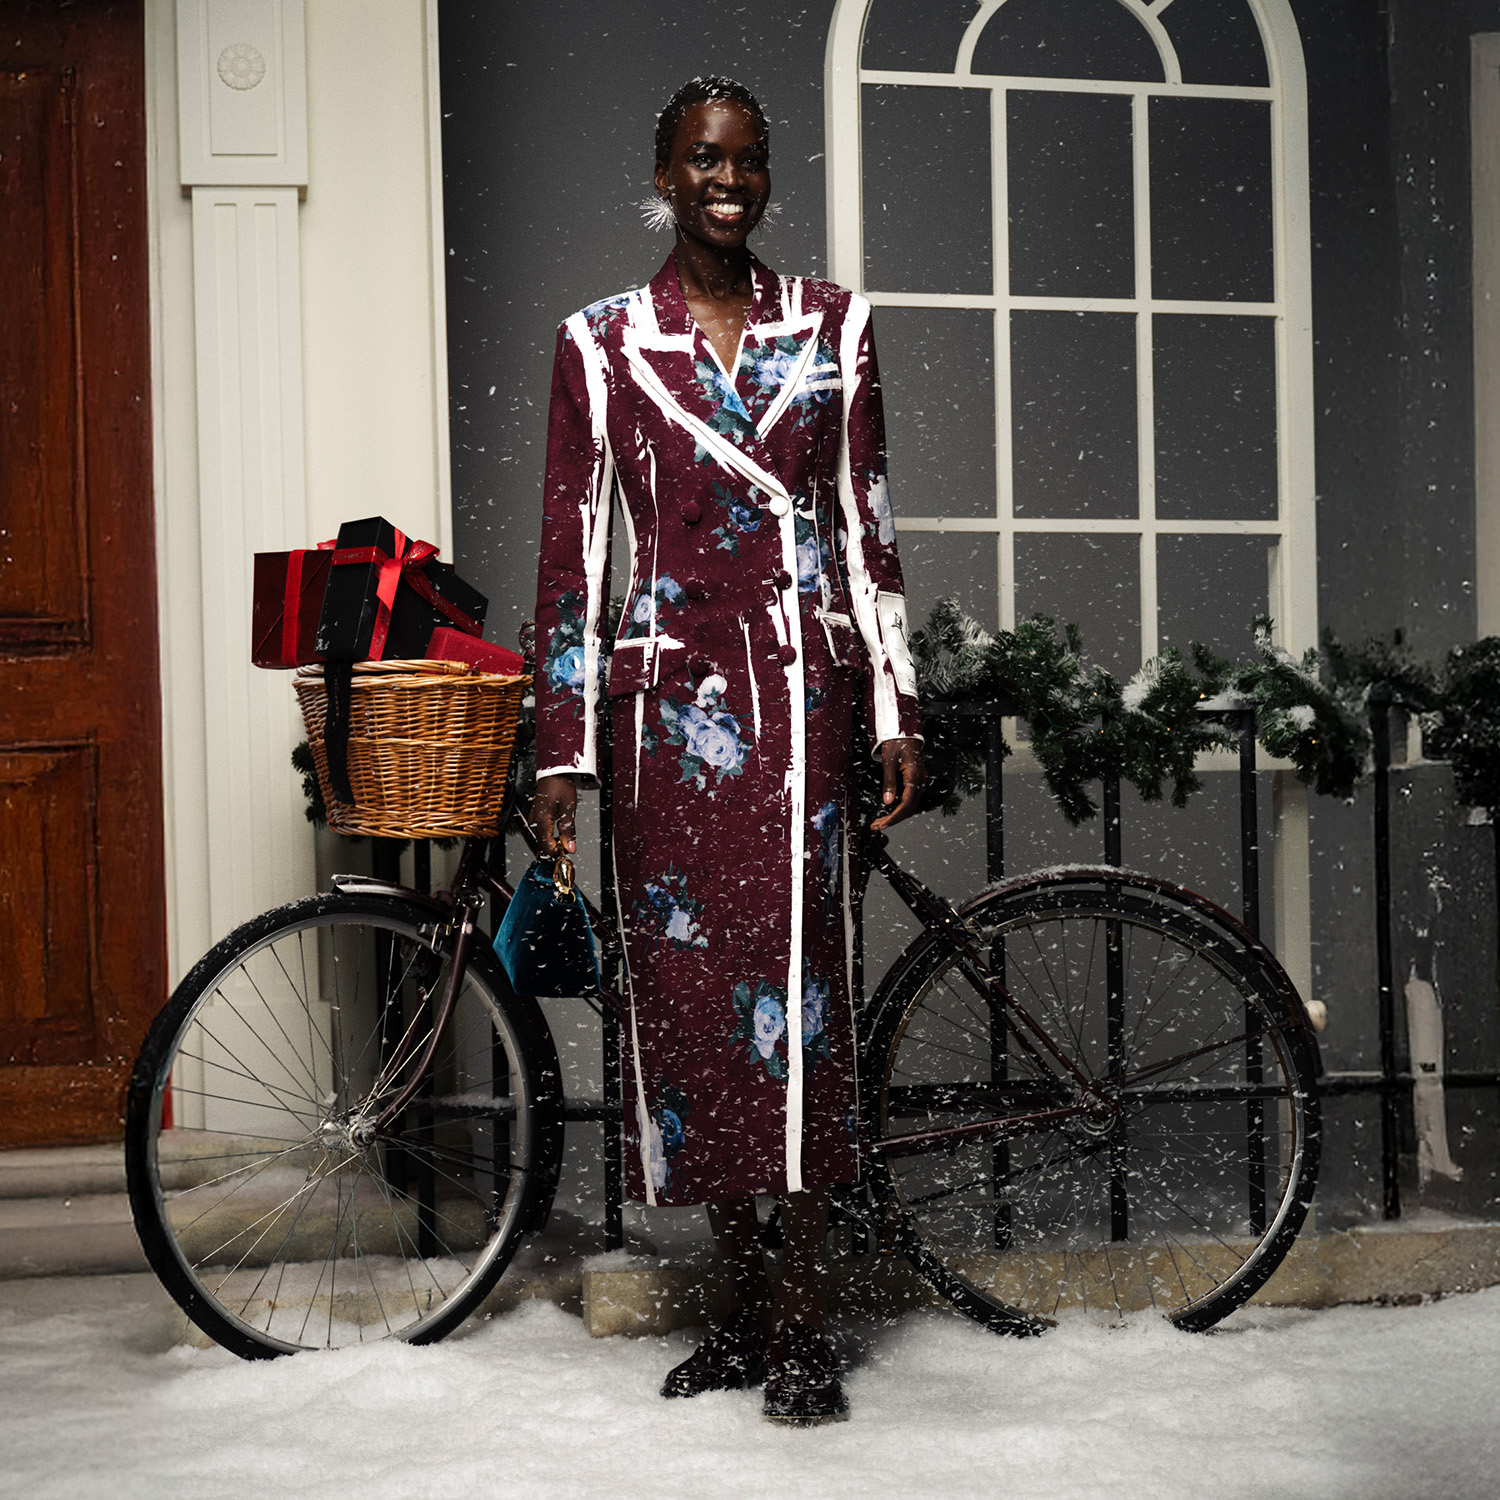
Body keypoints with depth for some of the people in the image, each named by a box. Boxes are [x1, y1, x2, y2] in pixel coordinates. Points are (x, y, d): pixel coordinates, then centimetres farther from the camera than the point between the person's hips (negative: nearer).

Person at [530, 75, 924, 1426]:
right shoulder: (603, 342, 6)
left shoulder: (830, 325, 9)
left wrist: (897, 711, 3)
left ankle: (805, 1324, 3)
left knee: (794, 980, -4)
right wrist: (562, 747, -1)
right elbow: (572, 551, 3)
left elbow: (868, 528, 8)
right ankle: (745, 1303, 18)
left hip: (799, 692, -1)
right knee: (682, 985, 4)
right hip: (668, 697, 1)